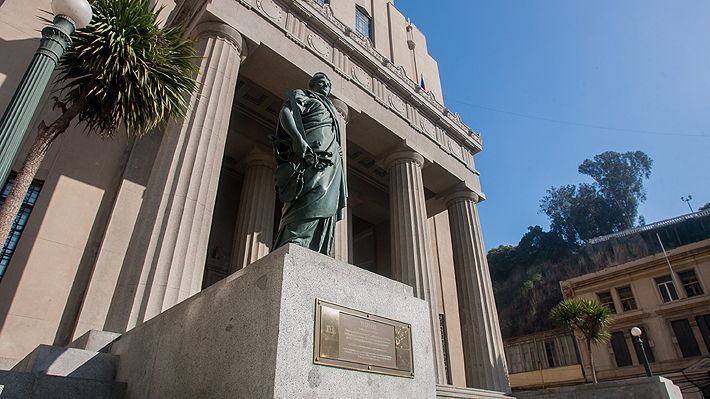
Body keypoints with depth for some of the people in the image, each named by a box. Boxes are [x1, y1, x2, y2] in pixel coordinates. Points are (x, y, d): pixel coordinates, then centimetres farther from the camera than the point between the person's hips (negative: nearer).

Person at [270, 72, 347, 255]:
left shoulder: (331, 109, 40)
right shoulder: (301, 96, 20)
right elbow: (285, 112, -2)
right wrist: (297, 137, -22)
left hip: (331, 165, 7)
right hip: (311, 157, -7)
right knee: (312, 199, -28)